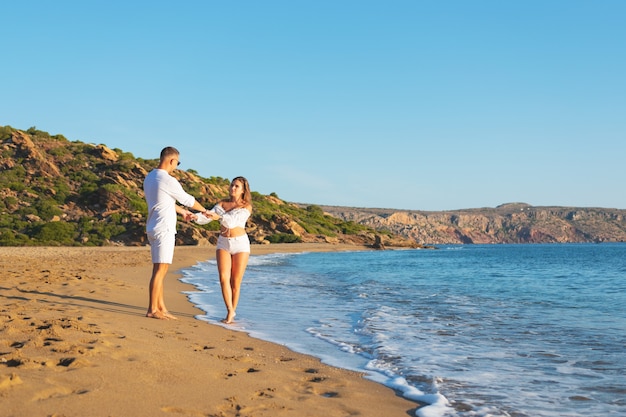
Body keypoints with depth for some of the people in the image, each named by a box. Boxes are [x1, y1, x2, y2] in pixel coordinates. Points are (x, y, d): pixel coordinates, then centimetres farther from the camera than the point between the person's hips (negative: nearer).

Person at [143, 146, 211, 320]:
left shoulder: (149, 177, 12)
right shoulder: (168, 181, -17)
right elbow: (187, 200, -3)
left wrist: (182, 212, 37)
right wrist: (203, 209, 15)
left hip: (154, 229, 10)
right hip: (164, 229, -10)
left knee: (159, 270, 11)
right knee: (160, 270, -6)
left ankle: (161, 308, 16)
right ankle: (152, 309, -2)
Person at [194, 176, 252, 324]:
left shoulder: (246, 207, -5)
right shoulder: (222, 203, 8)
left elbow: (233, 221, -22)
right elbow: (207, 217, -2)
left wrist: (219, 217, -40)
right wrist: (195, 216, -23)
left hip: (240, 244, -3)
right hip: (223, 243, 3)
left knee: (235, 282, 1)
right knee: (223, 278, -14)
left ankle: (232, 312, 14)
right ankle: (230, 311, -6)